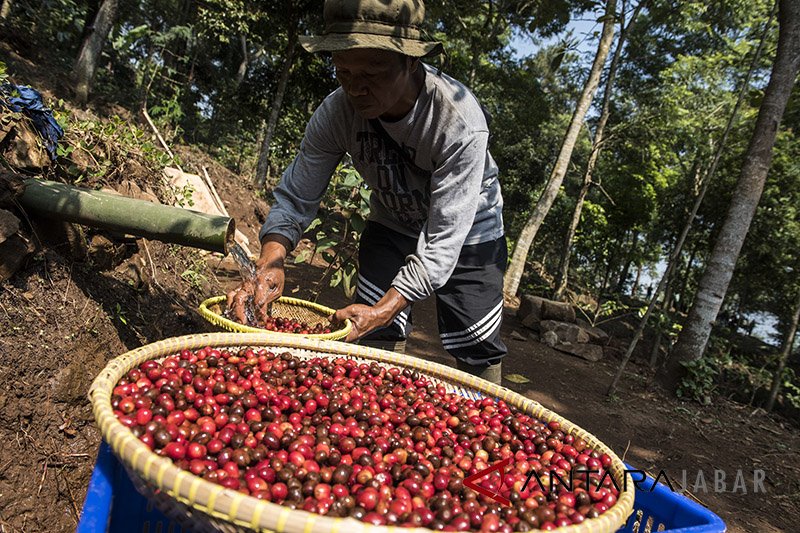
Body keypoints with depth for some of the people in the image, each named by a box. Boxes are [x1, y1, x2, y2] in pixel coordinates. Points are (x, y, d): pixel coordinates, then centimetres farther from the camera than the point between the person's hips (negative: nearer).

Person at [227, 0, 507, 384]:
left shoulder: (460, 123, -37)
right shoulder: (337, 113, -25)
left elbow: (443, 241, -36)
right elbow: (296, 197, -20)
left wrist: (384, 309, -46)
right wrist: (270, 263, -39)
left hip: (465, 226, -3)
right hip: (392, 221, 3)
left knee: (477, 353, -1)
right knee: (375, 344, 1)